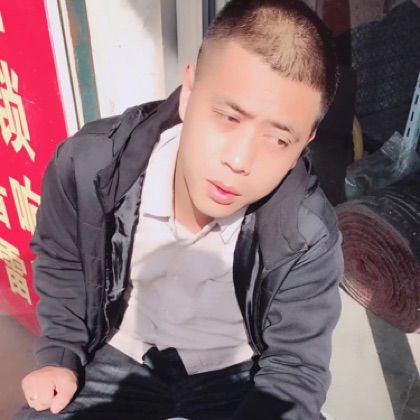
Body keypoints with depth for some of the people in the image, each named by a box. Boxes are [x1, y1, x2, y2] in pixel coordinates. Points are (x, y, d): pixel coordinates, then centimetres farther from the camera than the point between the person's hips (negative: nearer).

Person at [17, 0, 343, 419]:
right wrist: (61, 356, -3)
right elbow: (60, 261, 0)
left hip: (237, 376, 0)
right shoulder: (87, 166, -22)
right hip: (123, 361, 1)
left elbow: (295, 368, -14)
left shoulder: (308, 237, -26)